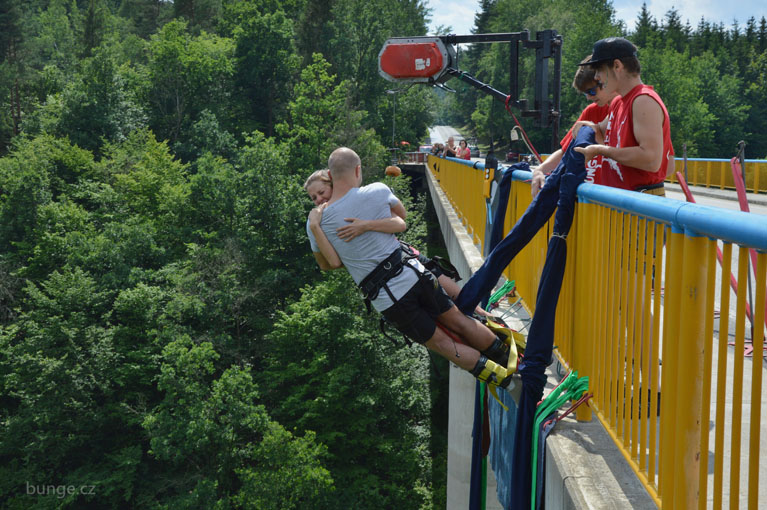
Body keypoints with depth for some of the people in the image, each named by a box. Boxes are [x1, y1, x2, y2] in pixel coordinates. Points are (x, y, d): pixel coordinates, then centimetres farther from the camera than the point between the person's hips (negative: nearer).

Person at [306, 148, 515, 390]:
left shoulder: (316, 224, -1)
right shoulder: (377, 191, -2)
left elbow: (325, 265, 16)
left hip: (386, 299, 0)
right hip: (413, 275, 0)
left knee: (439, 341, 13)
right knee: (457, 322, 19)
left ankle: (500, 376, 11)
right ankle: (508, 357, 32)